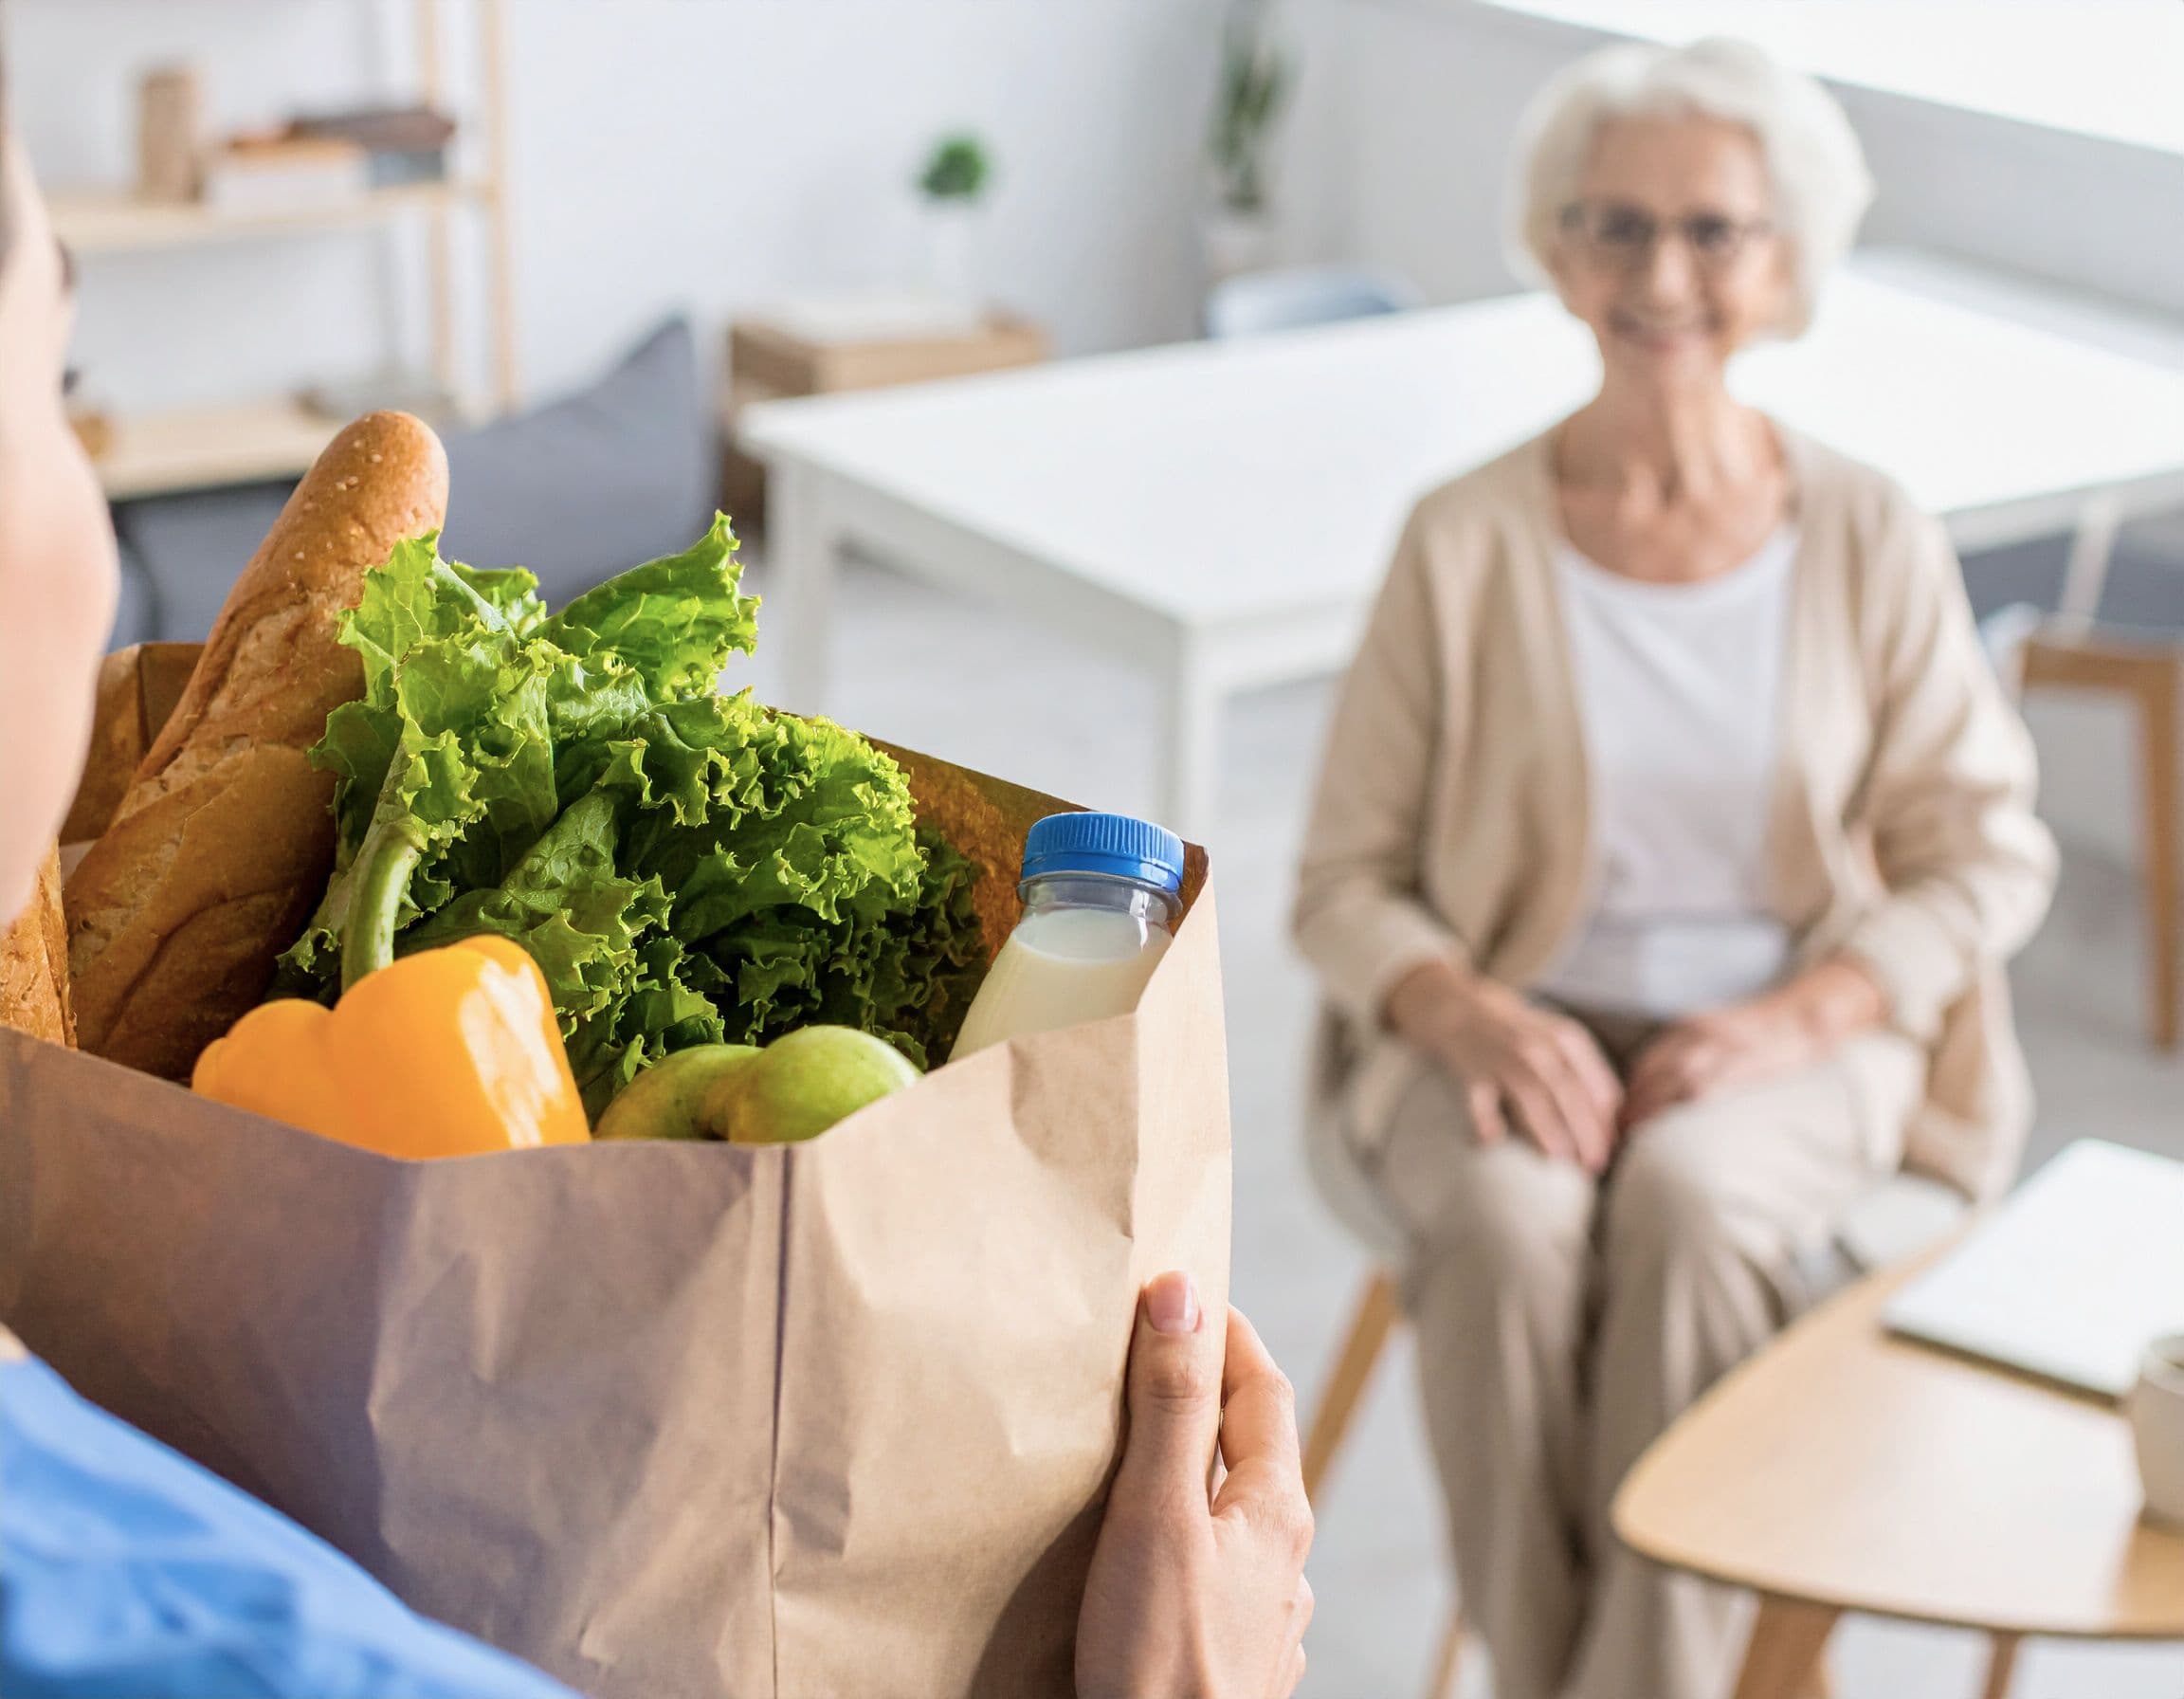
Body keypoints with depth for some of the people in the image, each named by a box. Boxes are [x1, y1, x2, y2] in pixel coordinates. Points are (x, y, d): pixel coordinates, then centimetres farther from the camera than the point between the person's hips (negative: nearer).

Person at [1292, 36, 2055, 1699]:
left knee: (1689, 1204, -33)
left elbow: (1988, 860, 3)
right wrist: (1474, 1017, -19)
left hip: (1790, 1037, 0)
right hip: (1514, 1035, 0)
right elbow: (1345, 883, 1)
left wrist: (1796, 1019, -14)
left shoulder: (1871, 540, -1)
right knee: (1507, 1227, -32)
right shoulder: (1467, 543, -3)